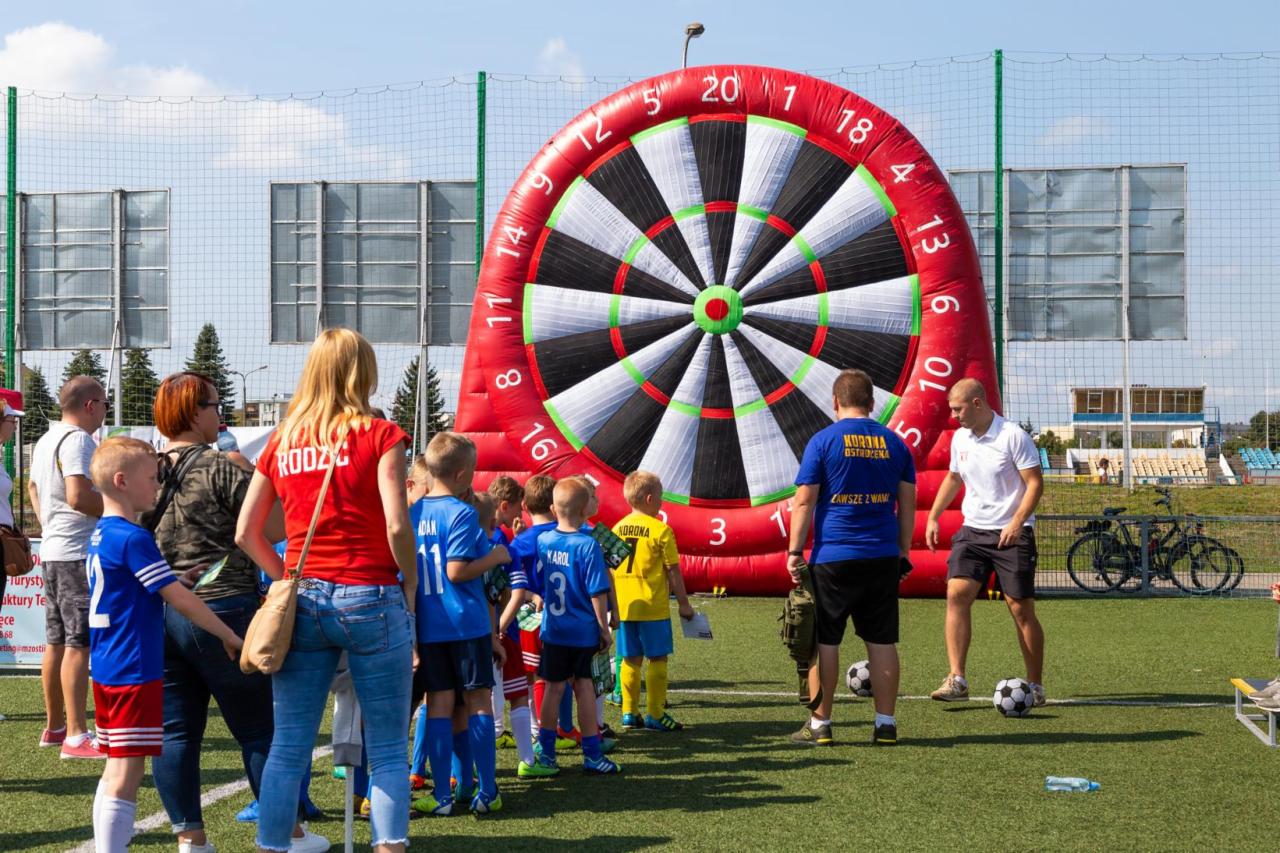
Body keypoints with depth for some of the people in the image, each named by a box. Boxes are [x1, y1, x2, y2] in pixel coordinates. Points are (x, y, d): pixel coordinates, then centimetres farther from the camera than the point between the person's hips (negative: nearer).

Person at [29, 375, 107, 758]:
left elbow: (33, 487, 29)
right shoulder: (78, 441, -15)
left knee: (56, 642, 15)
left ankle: (55, 727, 23)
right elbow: (78, 497, -25)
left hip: (52, 551, 10)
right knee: (79, 643, -10)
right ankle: (76, 736, -12)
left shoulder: (46, 440, 17)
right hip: (78, 553, -10)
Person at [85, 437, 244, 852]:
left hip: (106, 670, 10)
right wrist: (228, 635, -7)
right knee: (127, 771, -8)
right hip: (134, 671, -10)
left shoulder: (99, 535, 12)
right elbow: (179, 598, -15)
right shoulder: (133, 538, -16)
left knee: (115, 768, 16)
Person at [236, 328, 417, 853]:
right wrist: (410, 584, 0)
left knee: (288, 748, 7)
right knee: (388, 751, 2)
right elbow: (397, 526, -14)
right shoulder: (378, 435, -4)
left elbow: (245, 534, 8)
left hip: (305, 600, 4)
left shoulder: (282, 443, 9)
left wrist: (290, 579, 14)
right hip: (371, 599, -4)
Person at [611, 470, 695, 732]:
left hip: (624, 605, 5)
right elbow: (673, 571, -8)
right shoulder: (661, 530, -10)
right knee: (657, 659, 3)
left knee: (631, 659, 11)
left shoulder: (617, 529, 5)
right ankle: (655, 714, 4)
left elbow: (610, 570, 10)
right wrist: (683, 603, 1)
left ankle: (630, 712, 12)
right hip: (653, 607, -5)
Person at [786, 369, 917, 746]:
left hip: (833, 558, -3)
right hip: (883, 558, 3)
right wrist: (903, 553, 18)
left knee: (825, 642, 4)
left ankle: (820, 725, 7)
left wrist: (795, 550, 0)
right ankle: (885, 724, 8)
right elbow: (907, 504, 10)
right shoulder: (894, 443, 8)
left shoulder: (823, 440, -3)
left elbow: (804, 500, -6)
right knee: (882, 642, 8)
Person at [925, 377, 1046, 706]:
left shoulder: (1013, 435, -11)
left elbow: (1035, 483, -12)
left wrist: (1017, 522, -23)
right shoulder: (959, 438, 8)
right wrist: (933, 517, 15)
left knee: (1021, 609, -2)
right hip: (972, 531, 5)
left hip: (1012, 534, -5)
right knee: (957, 594, -13)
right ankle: (956, 680, -13)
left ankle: (1035, 686, 11)